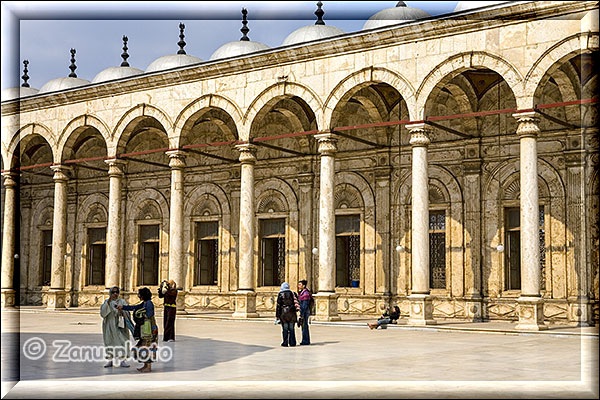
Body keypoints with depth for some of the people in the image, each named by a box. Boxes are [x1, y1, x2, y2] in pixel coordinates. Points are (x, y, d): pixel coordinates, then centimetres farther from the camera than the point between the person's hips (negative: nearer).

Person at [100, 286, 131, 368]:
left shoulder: (122, 302, 6)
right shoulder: (106, 302, 7)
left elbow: (126, 313, -1)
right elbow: (102, 313, -7)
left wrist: (121, 311, -23)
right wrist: (108, 303, -17)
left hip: (119, 325, -1)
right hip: (109, 325, 1)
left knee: (121, 341, -7)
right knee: (109, 342, 3)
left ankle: (122, 361, -4)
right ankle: (110, 360, 12)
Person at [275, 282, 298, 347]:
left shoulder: (280, 294, -3)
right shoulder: (291, 293, 4)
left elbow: (278, 305, -4)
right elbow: (295, 303, 4)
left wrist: (277, 315, 0)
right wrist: (295, 312, 13)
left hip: (283, 313, -2)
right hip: (291, 312, 2)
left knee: (285, 329, 2)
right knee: (291, 328, 7)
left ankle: (285, 343, 2)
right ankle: (292, 343, 9)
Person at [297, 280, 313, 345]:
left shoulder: (305, 293, -16)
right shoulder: (301, 293, 15)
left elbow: (305, 305, -20)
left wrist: (302, 315, -22)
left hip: (305, 312, -10)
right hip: (303, 312, 10)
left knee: (304, 326, -5)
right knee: (304, 326, 13)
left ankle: (305, 341, -1)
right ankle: (306, 341, 19)